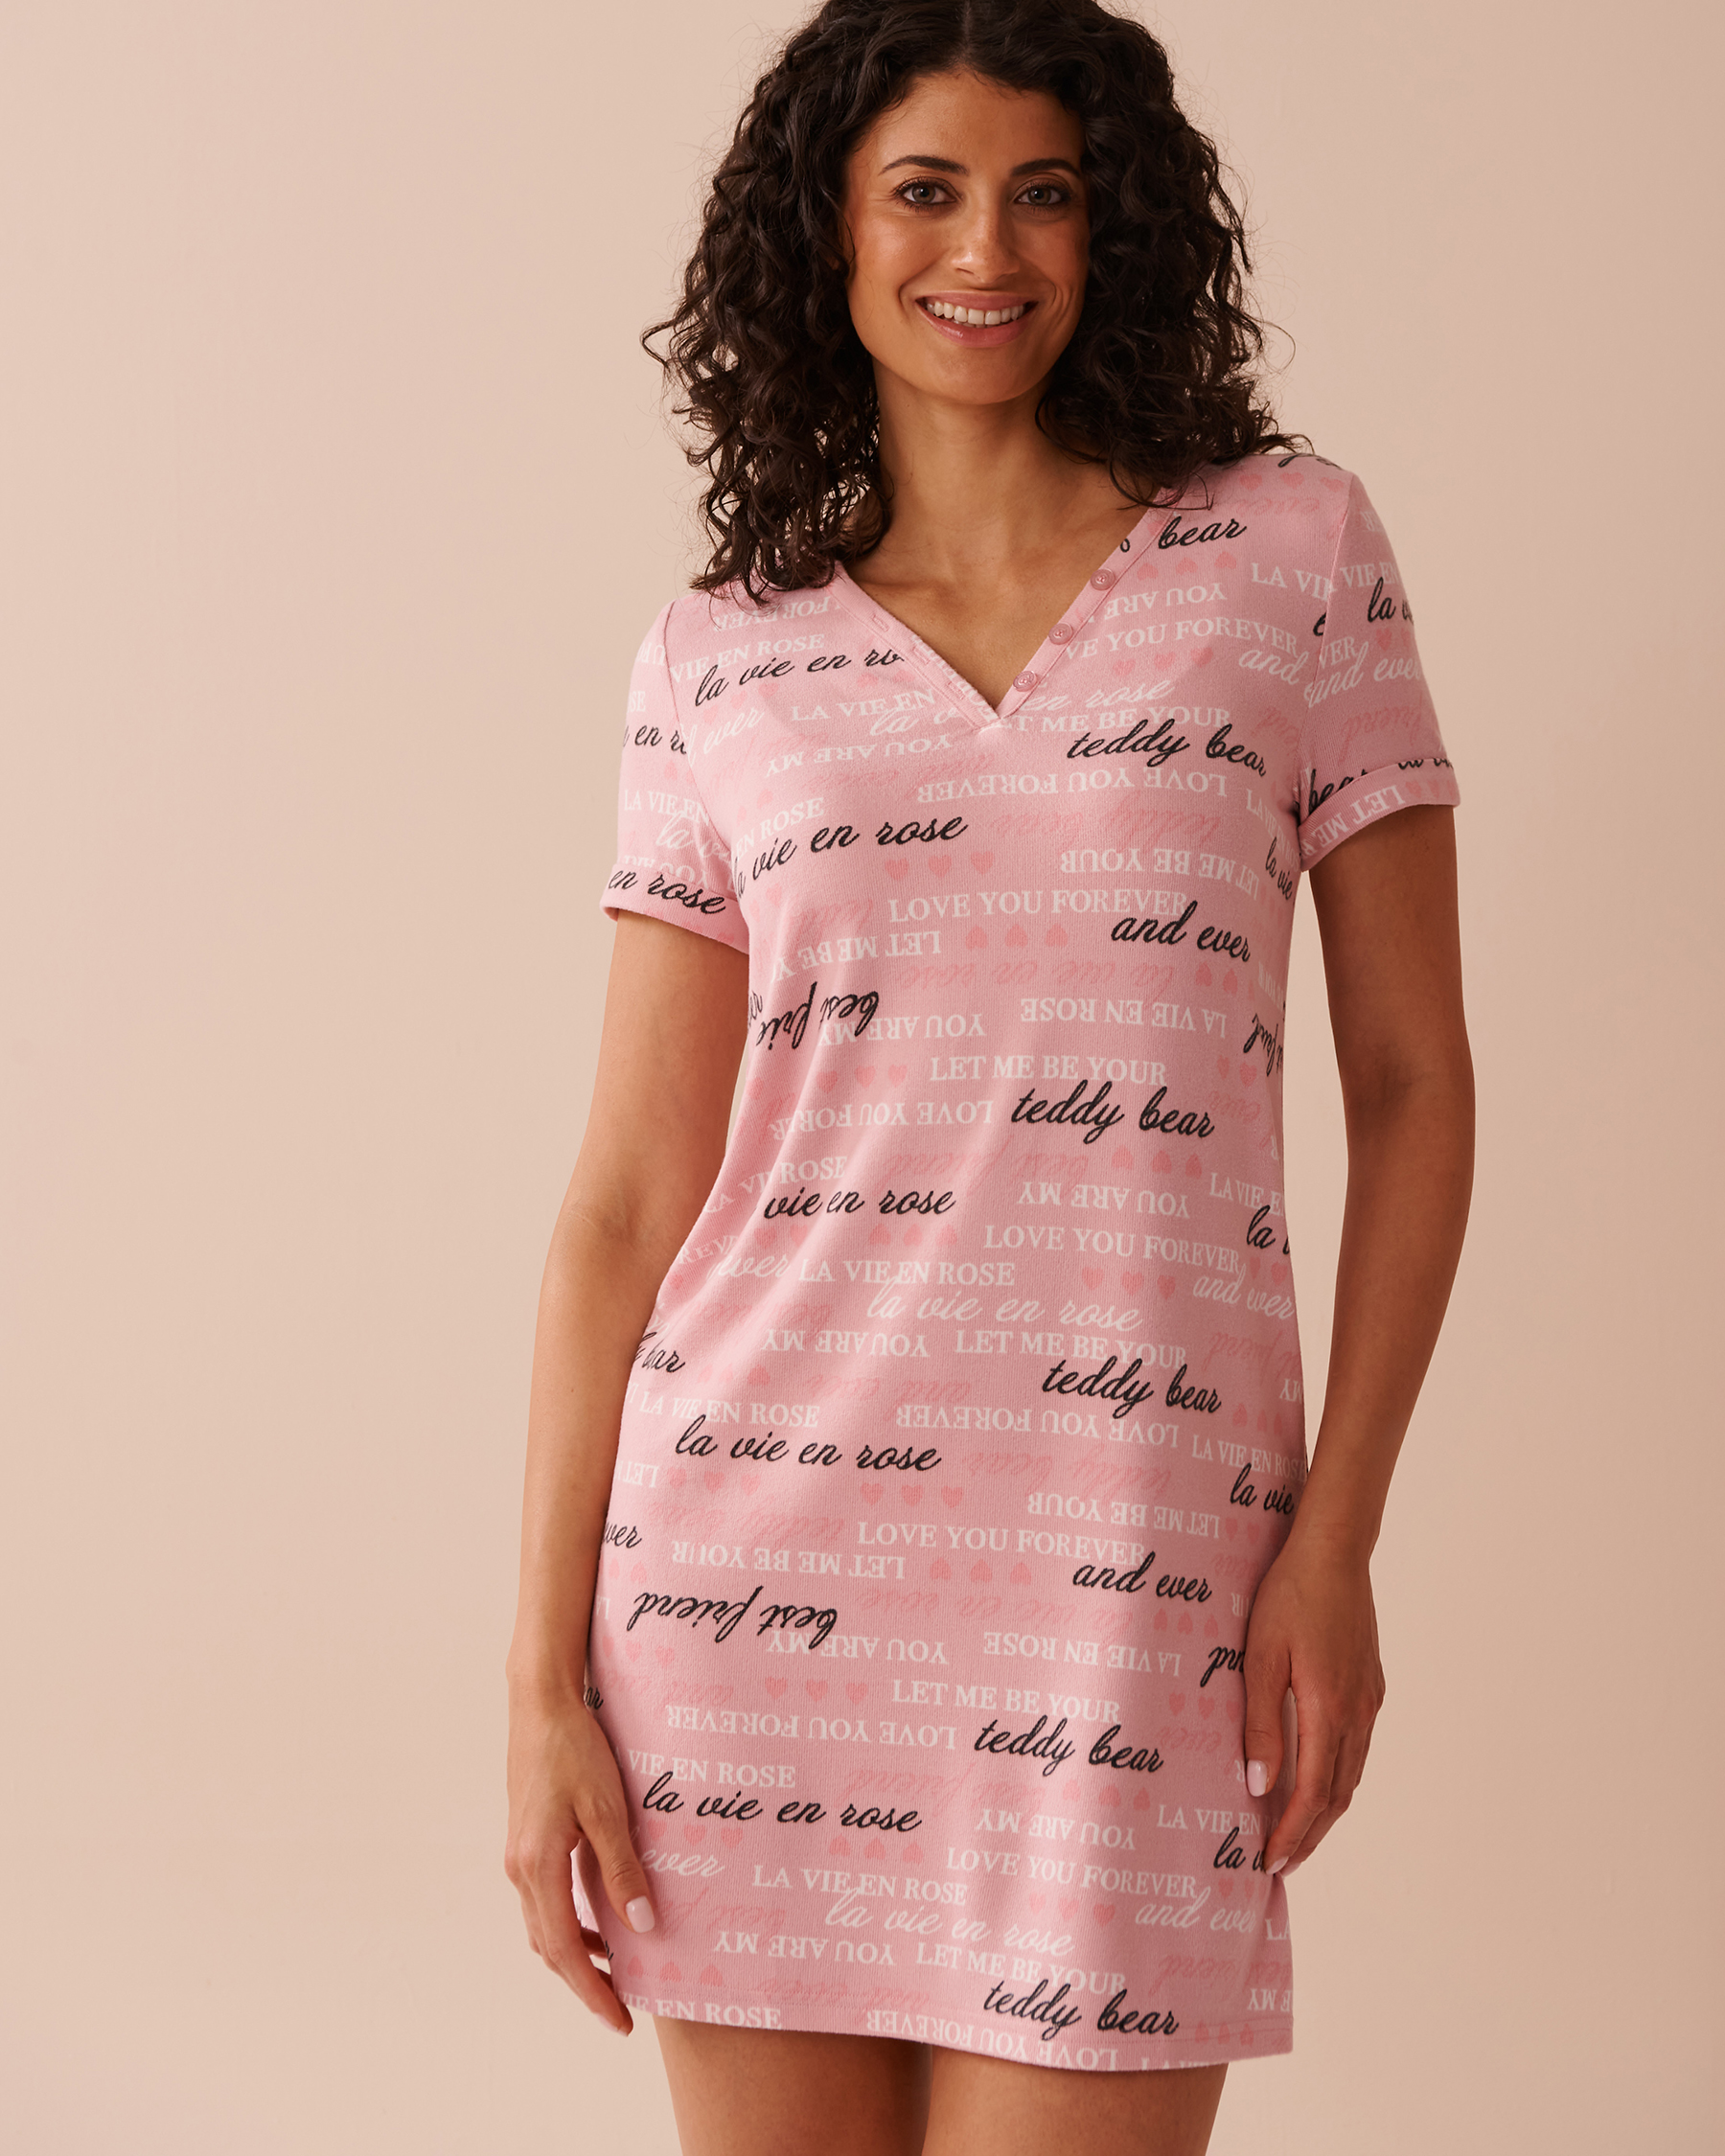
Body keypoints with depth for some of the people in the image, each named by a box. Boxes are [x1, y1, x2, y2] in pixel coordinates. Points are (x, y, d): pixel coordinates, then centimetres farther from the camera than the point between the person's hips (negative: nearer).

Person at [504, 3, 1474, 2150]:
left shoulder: (1291, 546, 6)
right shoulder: (720, 661, 7)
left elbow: (1411, 1080, 6)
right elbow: (628, 1195, 5)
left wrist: (1334, 1544, -2)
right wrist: (545, 1675, 0)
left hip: (1132, 1567, -1)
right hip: (752, 1549, 1)